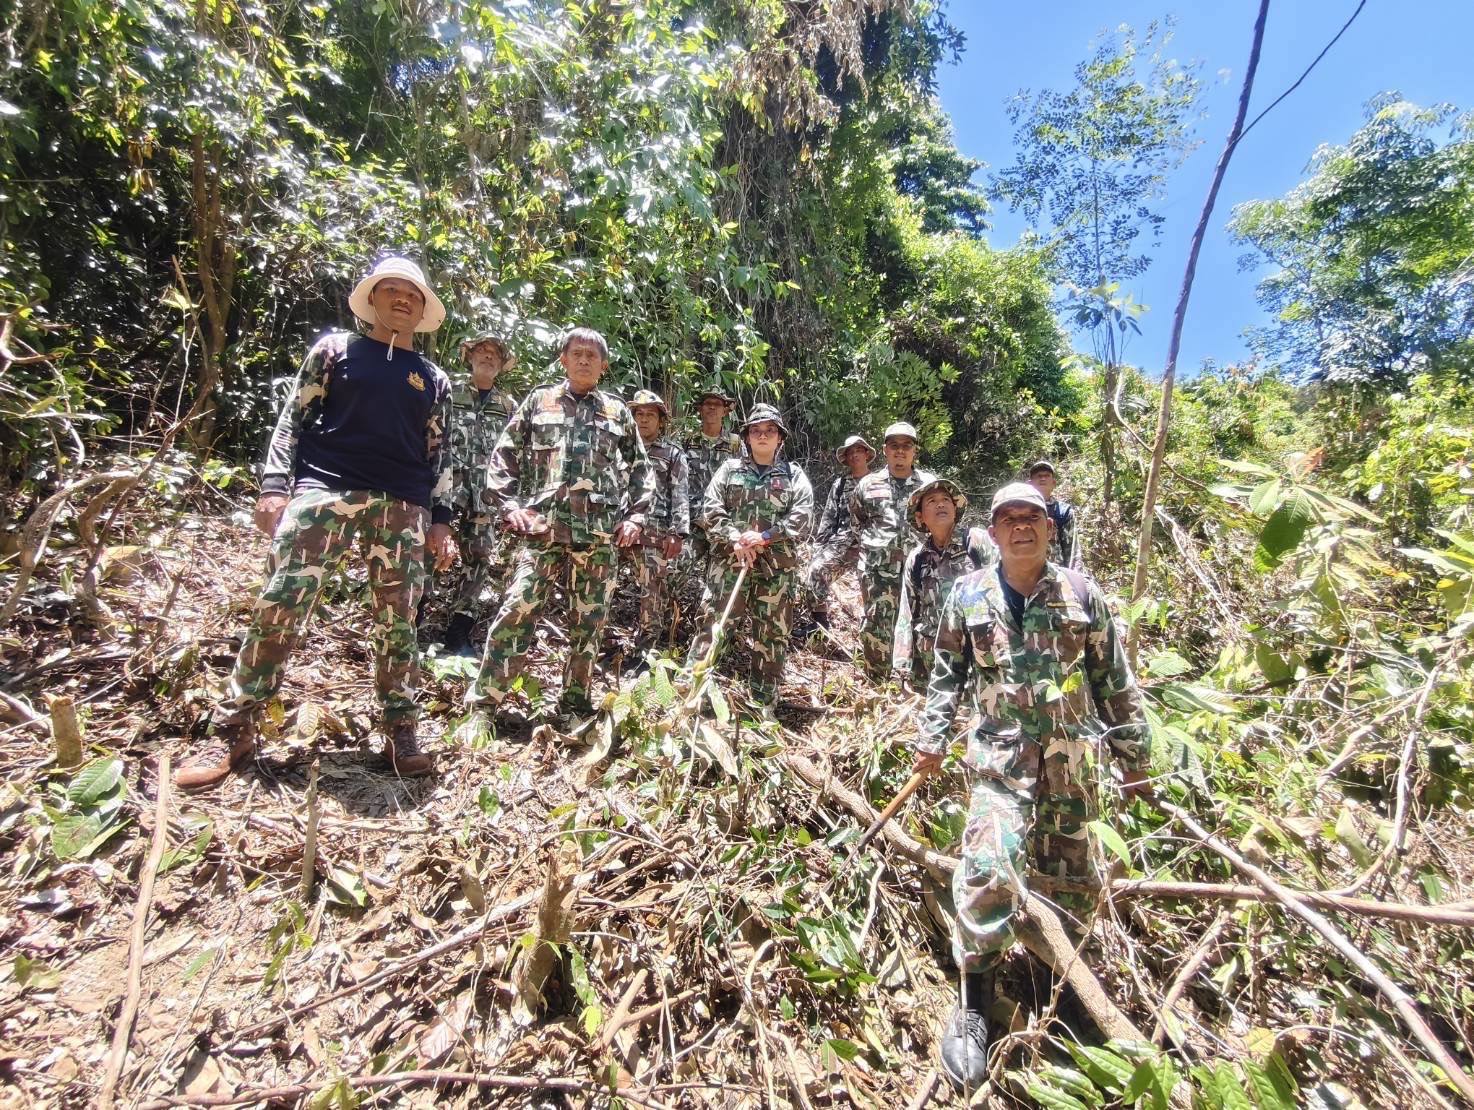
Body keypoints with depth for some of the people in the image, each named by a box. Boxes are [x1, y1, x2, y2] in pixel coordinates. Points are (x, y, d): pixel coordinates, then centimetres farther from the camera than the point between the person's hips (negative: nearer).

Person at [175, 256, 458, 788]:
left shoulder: (434, 379, 17)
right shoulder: (335, 349, 13)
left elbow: (439, 455, 15)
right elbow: (292, 418, 8)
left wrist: (440, 519, 6)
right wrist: (274, 484, -4)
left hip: (403, 507, 2)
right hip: (326, 489, -1)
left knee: (398, 621, 1)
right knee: (278, 607, -6)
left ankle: (401, 734, 10)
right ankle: (232, 731, 7)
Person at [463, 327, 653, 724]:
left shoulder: (618, 411, 16)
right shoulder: (538, 401, 13)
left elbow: (641, 469, 18)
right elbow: (504, 456, 10)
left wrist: (635, 515, 6)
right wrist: (507, 505, -2)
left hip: (599, 535, 2)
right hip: (542, 528, -1)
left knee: (589, 623, 6)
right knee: (515, 612, -8)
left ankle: (575, 702, 20)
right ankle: (482, 704, 3)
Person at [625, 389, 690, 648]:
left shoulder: (673, 453, 8)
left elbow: (680, 495, 0)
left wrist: (677, 533, -11)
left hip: (655, 533, -3)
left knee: (652, 591, -4)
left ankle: (645, 648, 6)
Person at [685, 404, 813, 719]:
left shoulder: (794, 475, 10)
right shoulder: (729, 469, 12)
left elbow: (802, 516, -2)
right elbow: (710, 509, 3)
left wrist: (765, 537, -14)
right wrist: (734, 539, -12)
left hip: (777, 566, 1)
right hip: (730, 559, 0)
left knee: (772, 634, 6)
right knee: (712, 622, -2)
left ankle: (764, 703, 18)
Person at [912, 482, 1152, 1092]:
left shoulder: (1081, 593, 3)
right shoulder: (968, 594, 1)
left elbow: (1115, 681, 8)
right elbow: (947, 672, 9)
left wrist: (1132, 756, 10)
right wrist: (932, 737, 3)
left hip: (1071, 762, 2)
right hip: (999, 758, -2)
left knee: (1071, 882, 13)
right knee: (988, 872, -18)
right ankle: (974, 1007, 3)